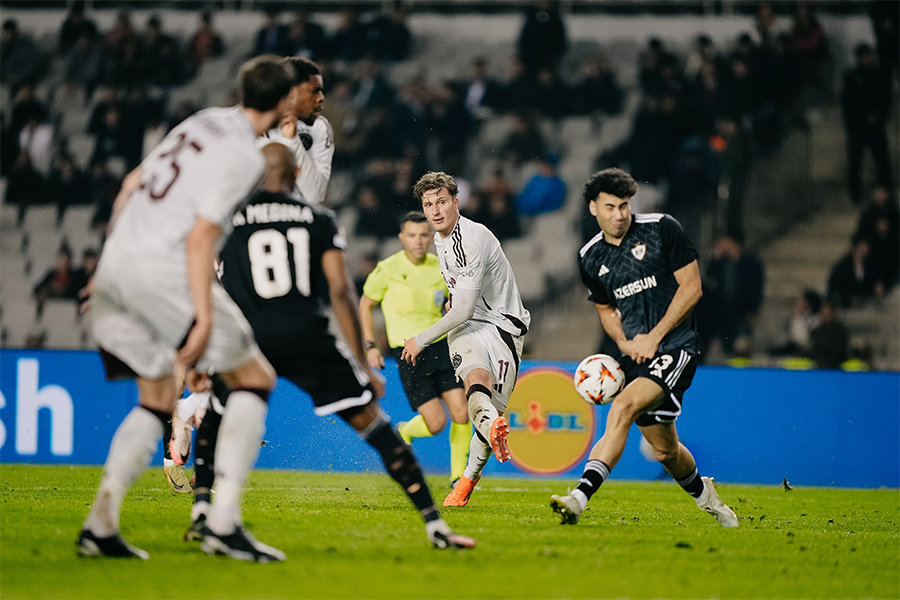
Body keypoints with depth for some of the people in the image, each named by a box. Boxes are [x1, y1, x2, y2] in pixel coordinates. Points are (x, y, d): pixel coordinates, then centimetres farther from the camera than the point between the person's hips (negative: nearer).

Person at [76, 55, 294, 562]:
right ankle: (224, 523, -6)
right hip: (163, 269, -8)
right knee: (255, 378, 3)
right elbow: (200, 236, -16)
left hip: (116, 263, 8)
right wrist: (204, 317, -17)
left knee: (158, 401, 17)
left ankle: (100, 522, 2)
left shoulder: (203, 122, 17)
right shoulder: (245, 155, -8)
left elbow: (131, 186, 23)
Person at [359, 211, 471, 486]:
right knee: (436, 422, -12)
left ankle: (457, 476, 11)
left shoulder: (440, 267, 3)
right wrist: (371, 346, 0)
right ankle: (403, 433, 22)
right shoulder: (388, 270, -8)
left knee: (461, 414, -8)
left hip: (439, 347, 4)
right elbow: (366, 304, 6)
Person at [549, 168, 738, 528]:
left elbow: (691, 288, -6)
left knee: (623, 408, -28)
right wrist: (624, 342, 2)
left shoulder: (662, 229, -6)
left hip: (676, 346, -5)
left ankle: (580, 497, -36)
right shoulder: (590, 257, 8)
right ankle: (703, 495, 42)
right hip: (636, 354, 5)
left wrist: (654, 337, -11)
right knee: (665, 449, 11)